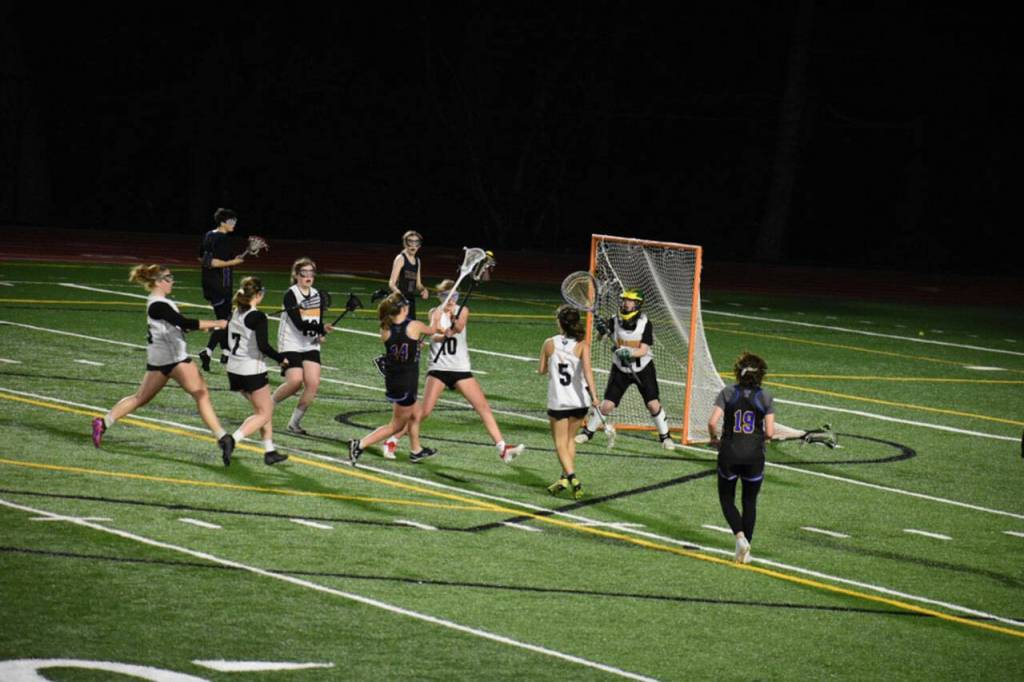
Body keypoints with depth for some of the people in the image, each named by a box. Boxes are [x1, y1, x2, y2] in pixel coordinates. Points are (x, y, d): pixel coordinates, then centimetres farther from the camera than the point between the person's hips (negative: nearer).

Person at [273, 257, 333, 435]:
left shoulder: (317, 295, 8)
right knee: (295, 382, -19)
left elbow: (319, 323, 8)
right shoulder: (290, 295, -12)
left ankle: (295, 421, 5)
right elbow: (299, 323, -21)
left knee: (313, 383, -9)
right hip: (290, 345, -6)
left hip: (311, 346, 6)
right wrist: (321, 328, -32)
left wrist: (321, 332, -15)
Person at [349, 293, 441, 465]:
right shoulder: (414, 327, -15)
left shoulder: (386, 330, -7)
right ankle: (360, 444, -6)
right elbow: (433, 330, 8)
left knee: (415, 414, 28)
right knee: (396, 425, 7)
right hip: (407, 384, -6)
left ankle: (416, 450, 40)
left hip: (391, 381, 6)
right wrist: (445, 331, 29)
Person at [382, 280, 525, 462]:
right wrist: (440, 335, -42)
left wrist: (454, 318, -42)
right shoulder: (436, 312, -3)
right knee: (425, 411, -12)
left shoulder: (462, 311, 1)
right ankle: (392, 441, 0)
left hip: (461, 369, 3)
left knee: (484, 407, -3)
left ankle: (502, 448, 1)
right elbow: (433, 335, -20)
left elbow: (459, 327, -21)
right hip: (438, 368, -3)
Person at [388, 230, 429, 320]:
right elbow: (391, 283, -11)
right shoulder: (401, 259, -6)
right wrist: (396, 290, -32)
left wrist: (423, 289, -2)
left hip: (411, 299, 7)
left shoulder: (417, 261, 14)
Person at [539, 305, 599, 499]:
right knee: (570, 439, 22)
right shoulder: (582, 346, -6)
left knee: (561, 443, 4)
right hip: (579, 401, 2)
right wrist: (593, 394, -22)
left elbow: (541, 370, 6)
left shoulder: (549, 344, -3)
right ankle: (566, 476, 23)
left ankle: (572, 478, -16)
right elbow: (587, 370, -19)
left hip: (557, 401, -2)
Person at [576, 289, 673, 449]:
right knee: (607, 404, -4)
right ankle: (588, 431, 14)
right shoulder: (615, 321, -11)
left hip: (643, 369, -1)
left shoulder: (645, 324, -14)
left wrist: (629, 353, -38)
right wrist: (602, 329, -44)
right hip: (620, 370, 1)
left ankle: (665, 436, 13)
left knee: (653, 404, -6)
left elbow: (643, 350, -19)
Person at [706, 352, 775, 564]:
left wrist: (714, 439, 6)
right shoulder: (765, 397, -3)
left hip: (729, 454, -1)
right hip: (754, 456, 1)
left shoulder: (727, 393, -4)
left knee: (727, 499, 14)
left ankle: (740, 537, -10)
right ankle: (745, 550, 15)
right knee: (750, 502, 15)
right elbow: (769, 433, -6)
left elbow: (712, 422, -14)